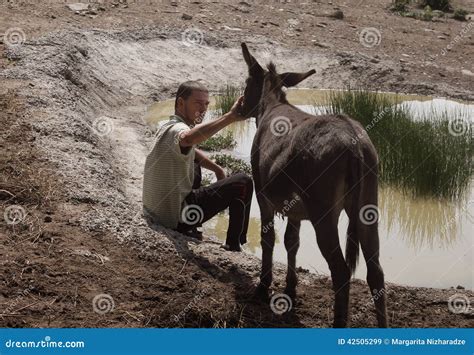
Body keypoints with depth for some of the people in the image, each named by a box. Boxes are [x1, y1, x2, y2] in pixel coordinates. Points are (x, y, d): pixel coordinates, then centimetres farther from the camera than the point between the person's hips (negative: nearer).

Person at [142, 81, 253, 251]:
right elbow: (187, 139, -51)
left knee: (193, 162, 36)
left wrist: (217, 168, 17)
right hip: (175, 216, -9)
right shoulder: (177, 129, -23)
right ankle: (233, 246, 4)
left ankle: (187, 229, 32)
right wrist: (230, 117, -56)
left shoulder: (166, 126, 8)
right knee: (243, 183, -6)